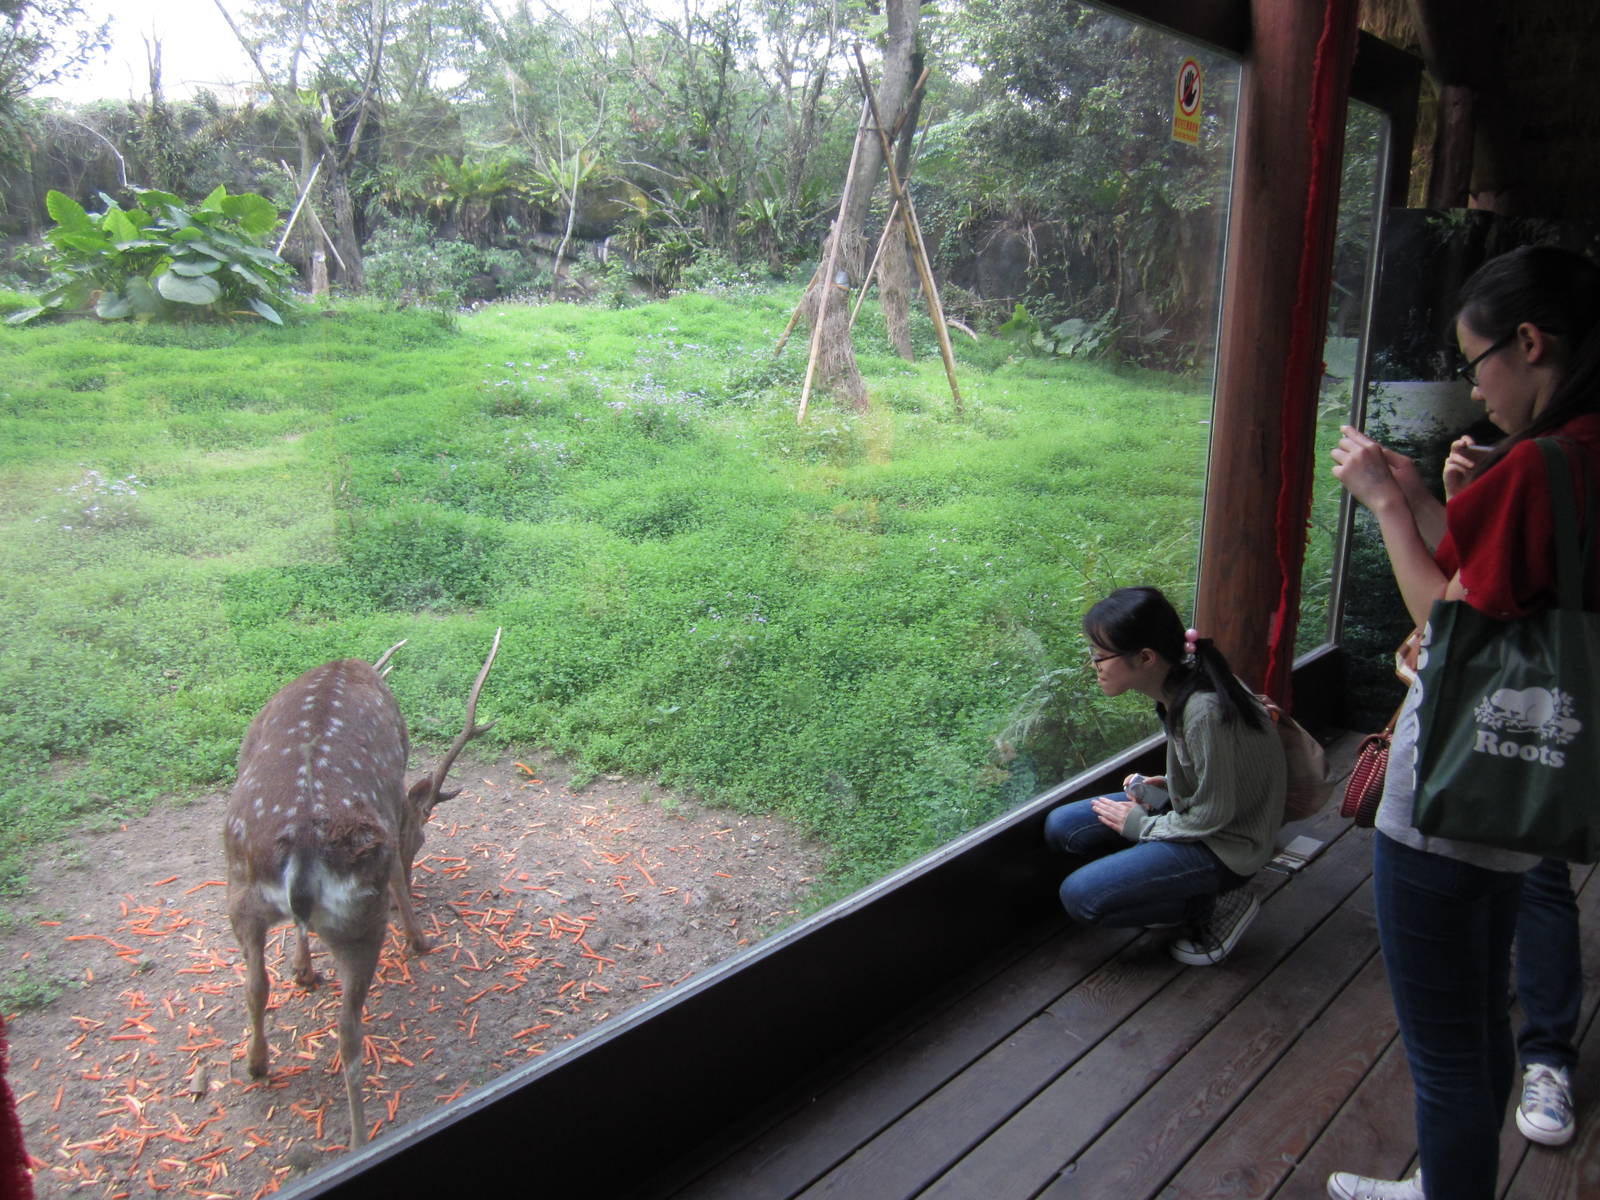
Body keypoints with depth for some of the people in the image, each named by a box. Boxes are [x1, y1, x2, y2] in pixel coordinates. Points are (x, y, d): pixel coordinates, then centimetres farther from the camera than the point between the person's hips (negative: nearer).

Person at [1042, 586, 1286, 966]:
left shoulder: (1204, 711, -32)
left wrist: (1141, 825, -9)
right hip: (1190, 810, 9)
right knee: (1060, 827, 4)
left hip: (1226, 843, -9)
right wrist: (1166, 785, -2)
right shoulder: (1180, 685, -5)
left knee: (1080, 897, -15)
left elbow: (1213, 814, -23)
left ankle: (1216, 906, 0)